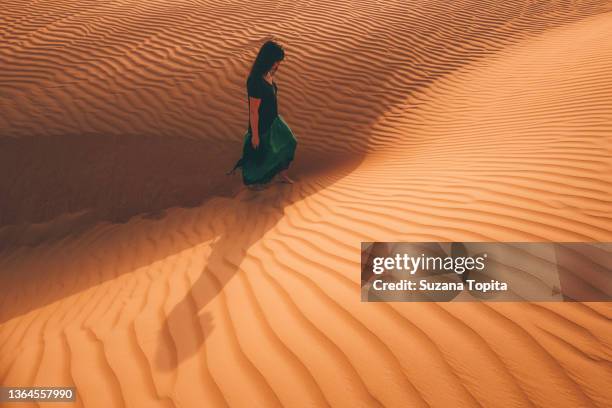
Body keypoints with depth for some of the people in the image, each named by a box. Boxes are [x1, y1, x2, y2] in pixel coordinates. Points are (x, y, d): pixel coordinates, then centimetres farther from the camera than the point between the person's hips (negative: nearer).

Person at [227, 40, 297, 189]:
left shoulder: (267, 73, -6)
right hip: (261, 125, -9)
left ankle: (282, 175, 42)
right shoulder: (256, 81, -33)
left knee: (287, 143, 21)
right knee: (258, 153, 15)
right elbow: (253, 111, -26)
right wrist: (255, 135, -17)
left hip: (273, 120, 9)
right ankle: (250, 181, 42)